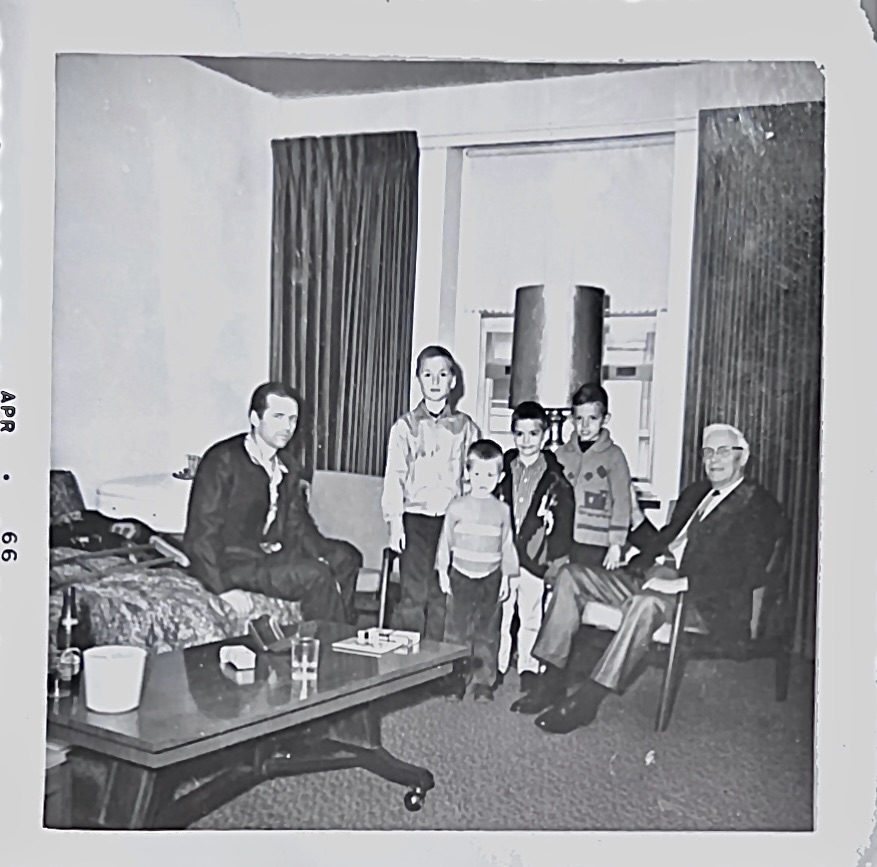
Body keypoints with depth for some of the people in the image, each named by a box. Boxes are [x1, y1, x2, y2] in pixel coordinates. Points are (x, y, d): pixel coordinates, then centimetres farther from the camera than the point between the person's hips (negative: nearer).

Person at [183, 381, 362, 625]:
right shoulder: (222, 461, -11)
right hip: (231, 562, -8)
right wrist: (224, 587, -25)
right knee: (313, 575, -24)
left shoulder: (288, 470, 12)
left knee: (345, 556, 0)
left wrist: (323, 558, -8)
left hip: (272, 556, 8)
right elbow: (201, 534, -16)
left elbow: (298, 526, 11)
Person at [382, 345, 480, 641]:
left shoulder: (466, 427, 9)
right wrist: (395, 522, -7)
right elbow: (394, 477, 2)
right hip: (416, 519, -1)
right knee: (413, 596, -2)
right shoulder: (405, 426, 5)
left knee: (443, 597, 3)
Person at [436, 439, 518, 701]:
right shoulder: (457, 506, -1)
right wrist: (443, 572, 2)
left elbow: (507, 545, 8)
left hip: (490, 579, 1)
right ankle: (456, 681, 12)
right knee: (457, 629, 2)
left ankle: (483, 682, 13)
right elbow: (446, 540, 4)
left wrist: (506, 578, 7)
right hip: (461, 576, -1)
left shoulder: (502, 510, 3)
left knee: (487, 633, 5)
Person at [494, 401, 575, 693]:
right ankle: (496, 666, 22)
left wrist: (557, 558, -4)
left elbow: (564, 518, -1)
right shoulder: (503, 469, 4)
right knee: (499, 613, 8)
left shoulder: (556, 478, -2)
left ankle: (528, 667, 21)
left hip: (535, 556, -2)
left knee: (531, 615, 8)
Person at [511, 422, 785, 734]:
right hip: (655, 575, 8)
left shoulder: (759, 507, 0)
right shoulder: (696, 492, 25)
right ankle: (551, 681, -11)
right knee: (570, 576, -6)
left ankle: (586, 701, -35)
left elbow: (748, 573, -12)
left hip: (701, 596, -8)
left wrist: (682, 580, -22)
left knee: (645, 603, -40)